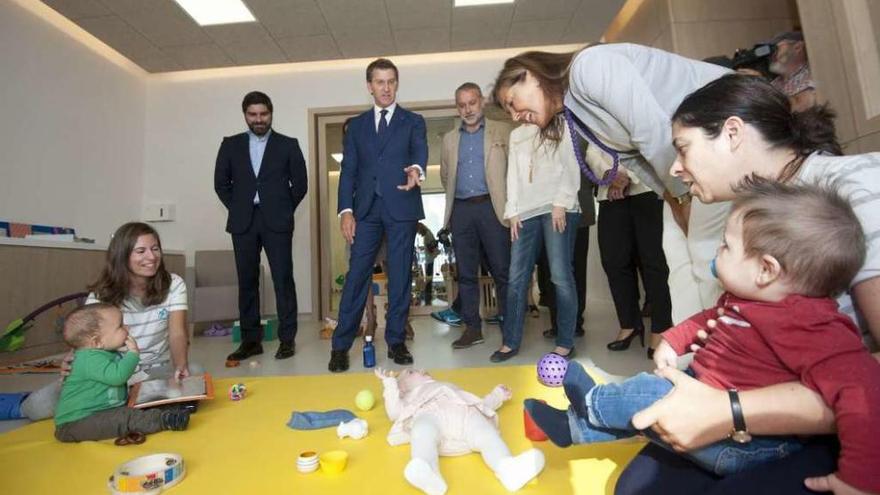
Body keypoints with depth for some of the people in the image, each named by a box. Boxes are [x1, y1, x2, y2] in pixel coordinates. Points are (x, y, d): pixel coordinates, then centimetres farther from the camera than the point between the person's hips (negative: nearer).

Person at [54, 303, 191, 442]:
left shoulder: (109, 353, 11)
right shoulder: (90, 358, -22)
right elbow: (117, 376, -35)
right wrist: (133, 353, -21)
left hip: (102, 411, 11)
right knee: (125, 417, -27)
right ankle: (163, 420, -38)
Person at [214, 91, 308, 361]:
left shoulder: (288, 145, 6)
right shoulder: (231, 145, 12)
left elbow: (300, 183, 5)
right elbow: (221, 182, 14)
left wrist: (284, 210, 3)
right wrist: (236, 208, 7)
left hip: (276, 221, -2)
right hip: (243, 222, 3)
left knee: (283, 279, -4)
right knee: (247, 281, 4)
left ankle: (287, 338, 4)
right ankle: (250, 340, 13)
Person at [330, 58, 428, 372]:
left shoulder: (413, 121, 11)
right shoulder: (357, 125, 16)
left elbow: (420, 151, -9)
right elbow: (348, 170, 9)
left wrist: (417, 170, -34)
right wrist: (346, 210, -4)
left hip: (401, 208, -1)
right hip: (366, 209, 1)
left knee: (400, 278, 3)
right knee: (356, 276, -1)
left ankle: (396, 341, 16)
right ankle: (341, 345, 8)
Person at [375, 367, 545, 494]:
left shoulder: (450, 388, 50)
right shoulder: (409, 397, 41)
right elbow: (394, 412, 19)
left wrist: (497, 395, 46)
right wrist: (389, 385, 10)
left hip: (465, 413, 3)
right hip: (428, 414, -3)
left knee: (485, 434, -30)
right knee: (423, 434, -39)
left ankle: (506, 468, -55)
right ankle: (428, 475, -64)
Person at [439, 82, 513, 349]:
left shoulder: (502, 131, 8)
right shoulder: (449, 139, 19)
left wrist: (510, 202, -2)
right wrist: (455, 198, 14)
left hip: (492, 207, -3)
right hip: (461, 210, 4)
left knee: (502, 270, -2)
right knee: (466, 273, 5)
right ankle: (472, 328, 14)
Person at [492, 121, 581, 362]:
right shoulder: (516, 134, 24)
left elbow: (571, 167, 1)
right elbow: (513, 174, 17)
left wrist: (561, 203, -12)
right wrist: (512, 211, 6)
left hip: (558, 208, -3)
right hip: (526, 211, 4)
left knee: (560, 275, -6)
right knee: (517, 278, 0)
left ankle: (565, 342, 4)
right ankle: (510, 341, 8)